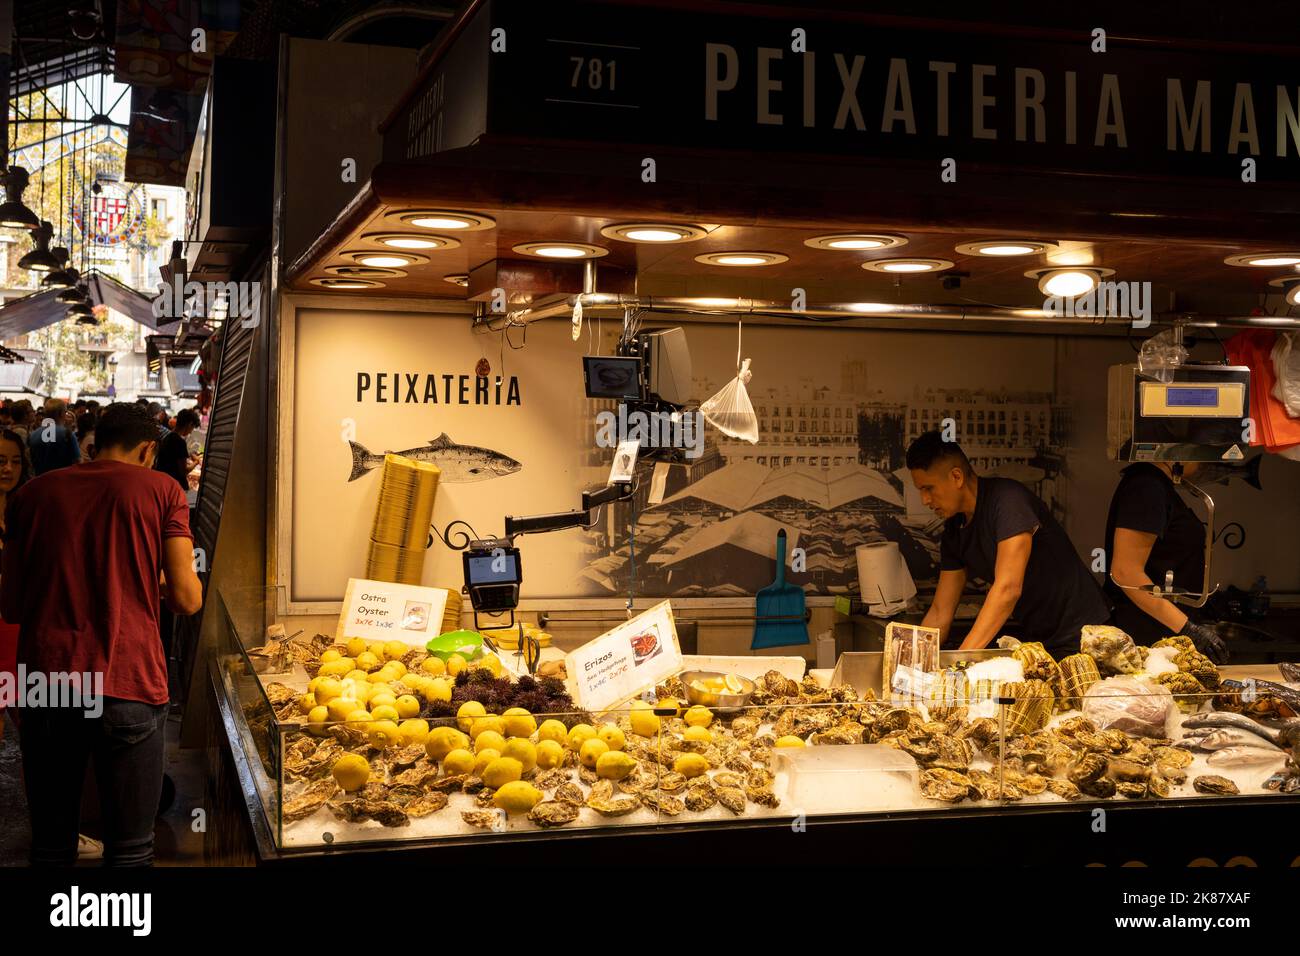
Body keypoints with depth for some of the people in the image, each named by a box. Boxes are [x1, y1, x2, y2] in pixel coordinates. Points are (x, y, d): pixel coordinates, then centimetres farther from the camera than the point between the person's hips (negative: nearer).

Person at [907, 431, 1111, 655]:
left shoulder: (1008, 499, -20)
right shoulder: (953, 531, 4)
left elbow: (1008, 588, -29)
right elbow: (939, 614, 8)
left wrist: (961, 659, -34)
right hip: (1036, 639, 7)